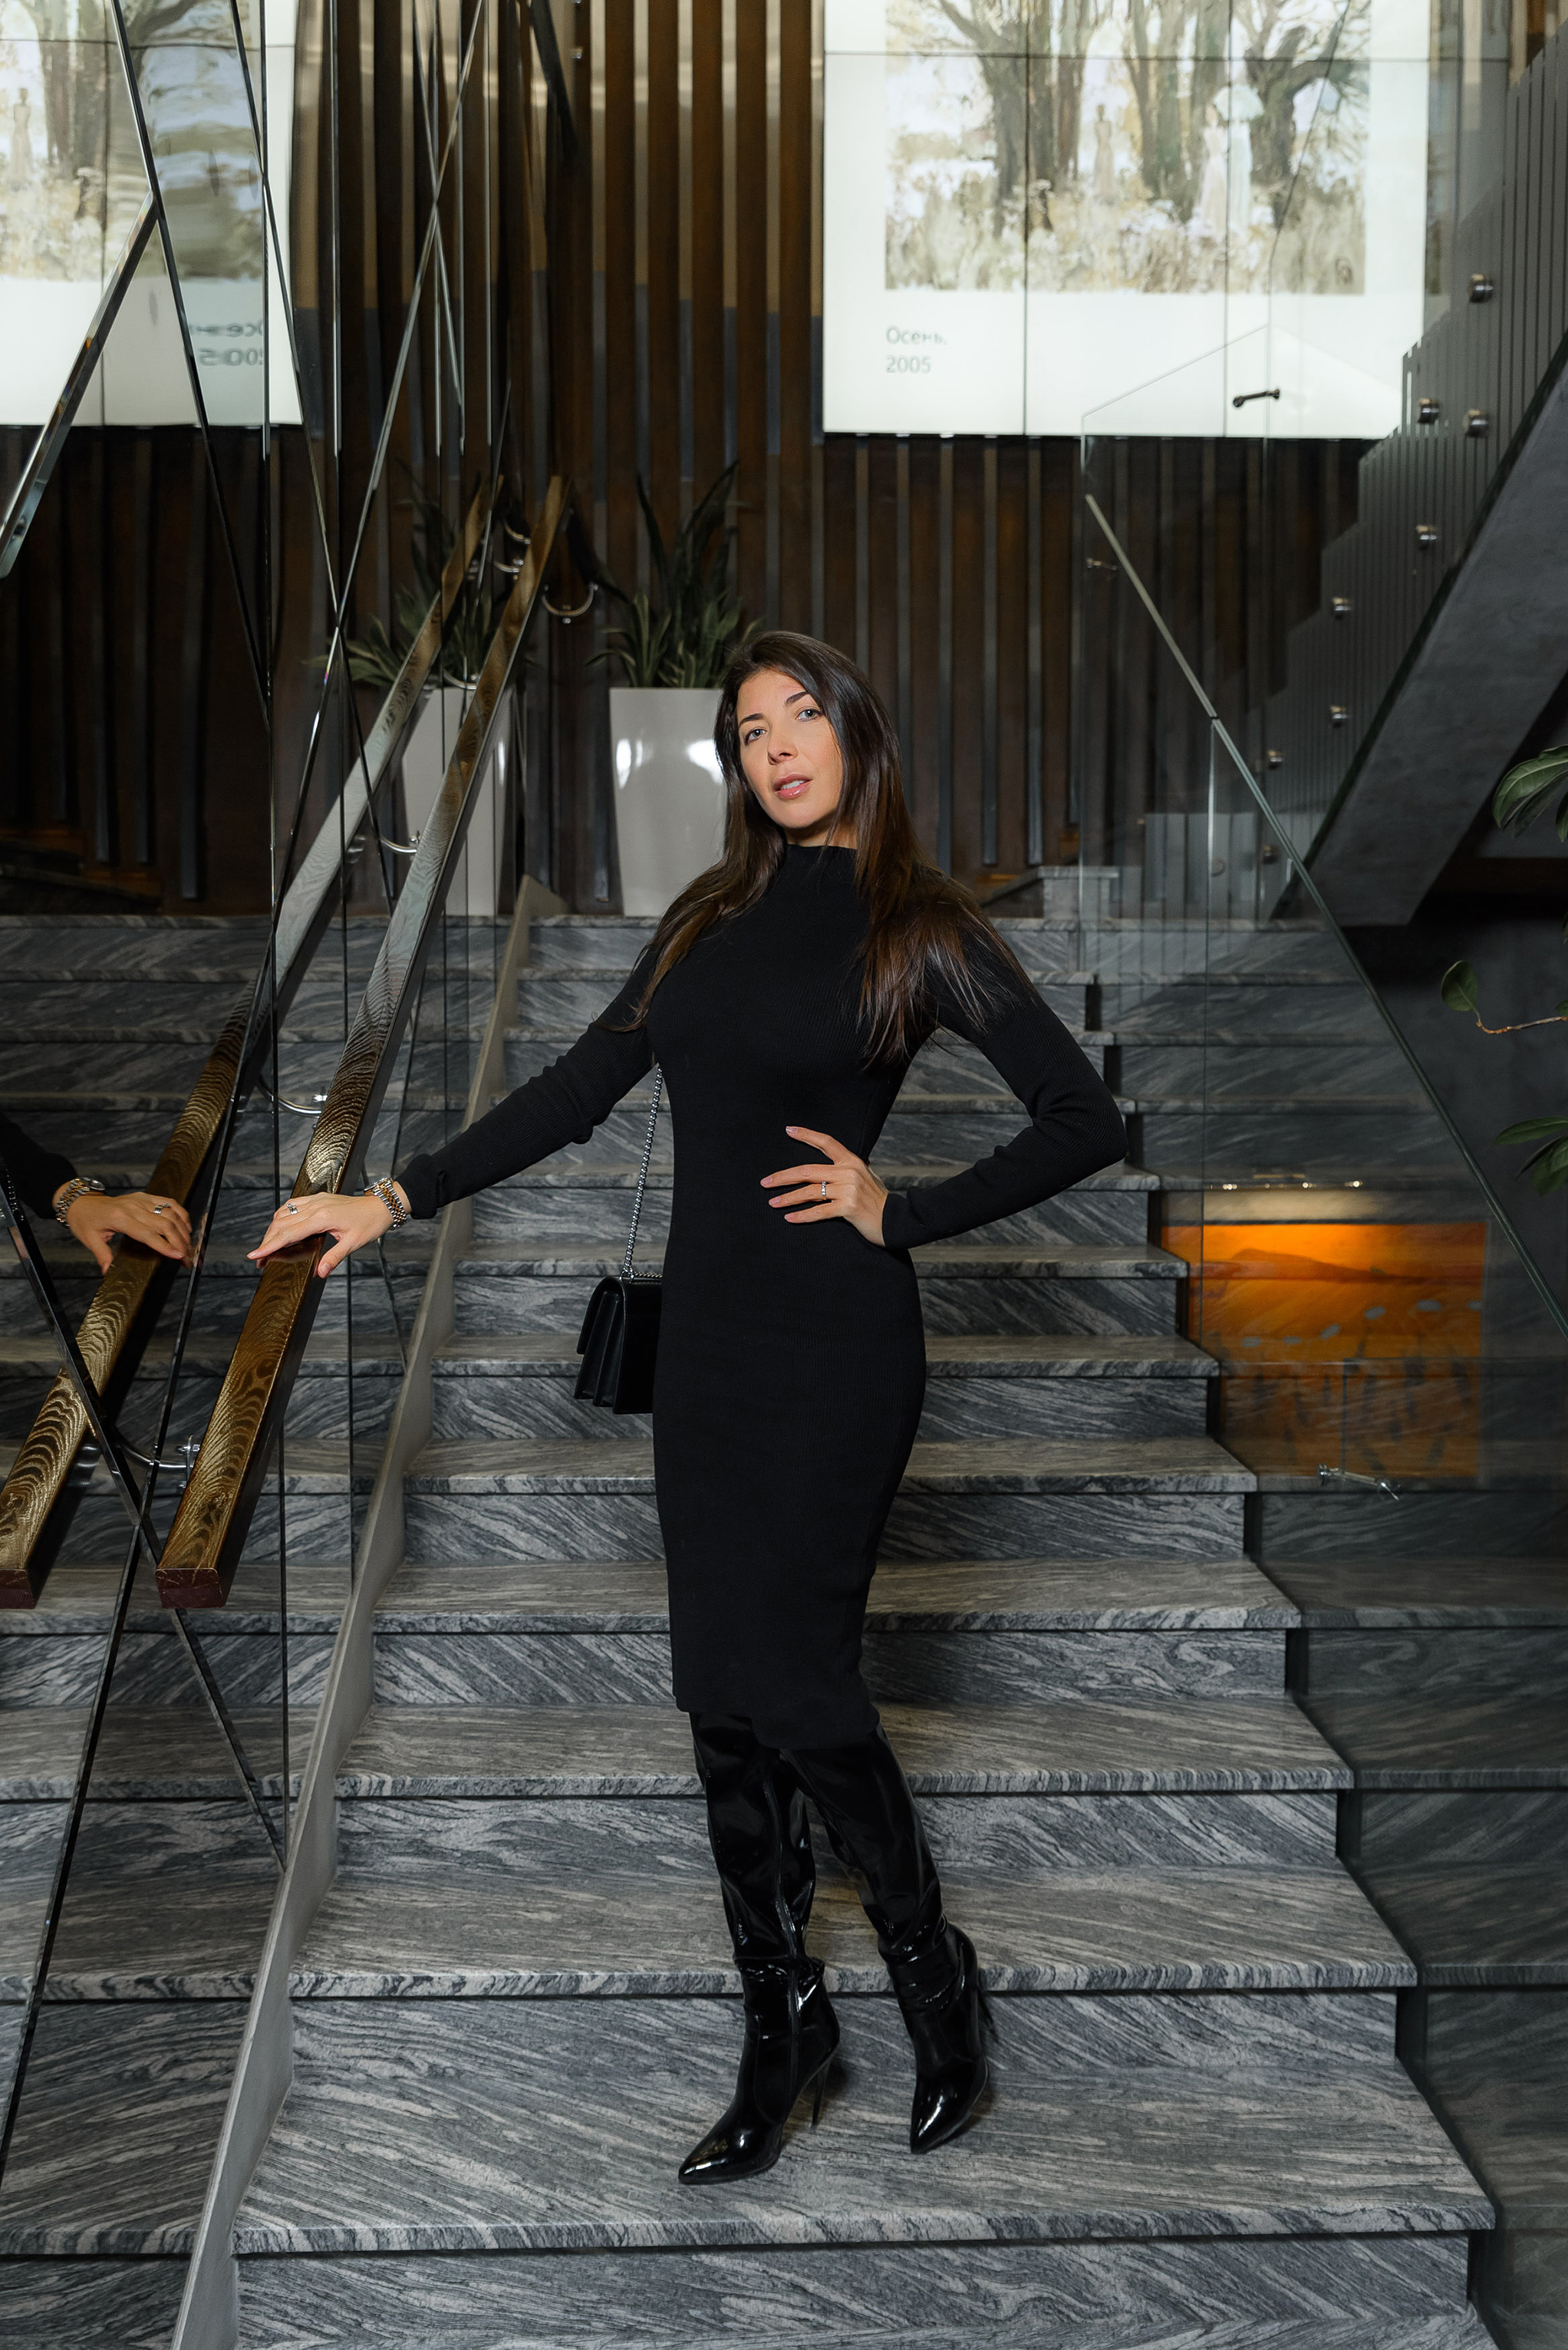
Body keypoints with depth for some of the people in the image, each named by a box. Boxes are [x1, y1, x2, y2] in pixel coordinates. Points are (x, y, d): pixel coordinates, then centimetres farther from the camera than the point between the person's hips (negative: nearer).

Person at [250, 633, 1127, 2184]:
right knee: (724, 1697, 7)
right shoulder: (714, 916, 12)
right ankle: (780, 2035, 20)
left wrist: (901, 1213, -10)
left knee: (788, 1674, -7)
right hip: (708, 1334, 6)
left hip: (835, 1341, -6)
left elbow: (1086, 1122, -4)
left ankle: (931, 1978, 18)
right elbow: (581, 1090, 14)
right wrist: (396, 1198, 9)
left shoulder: (919, 931, -3)